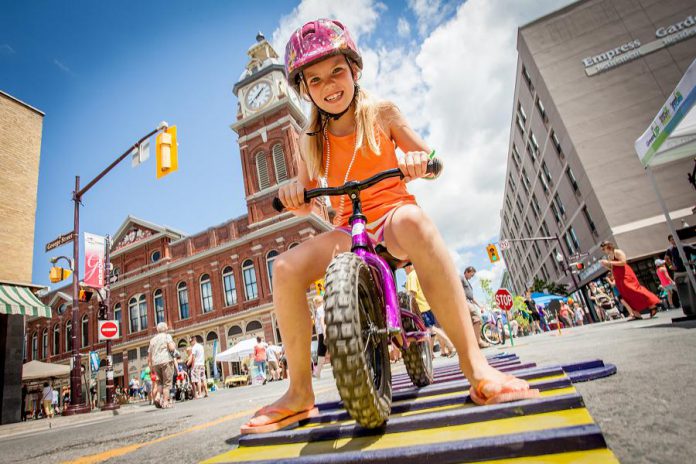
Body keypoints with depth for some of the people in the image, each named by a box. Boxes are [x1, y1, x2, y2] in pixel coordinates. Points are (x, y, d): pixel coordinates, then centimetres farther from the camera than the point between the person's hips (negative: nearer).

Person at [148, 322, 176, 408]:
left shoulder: (153, 339, 19)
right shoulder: (167, 336, 2)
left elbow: (149, 356, 18)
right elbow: (172, 348, -14)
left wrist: (150, 368, 23)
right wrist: (174, 345, 8)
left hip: (155, 363, 5)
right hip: (166, 361, -5)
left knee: (160, 381, 21)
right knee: (167, 382, 0)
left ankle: (158, 396, 1)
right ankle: (166, 402, -2)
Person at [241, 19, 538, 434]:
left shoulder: (381, 114, 5)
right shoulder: (310, 140, 10)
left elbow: (431, 160, 4)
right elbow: (305, 204, 8)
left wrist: (419, 158, -20)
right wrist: (293, 190, -16)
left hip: (392, 213, -2)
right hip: (348, 229, 3)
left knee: (413, 221, -40)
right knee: (286, 268, -25)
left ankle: (475, 363, -34)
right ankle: (300, 393, -9)